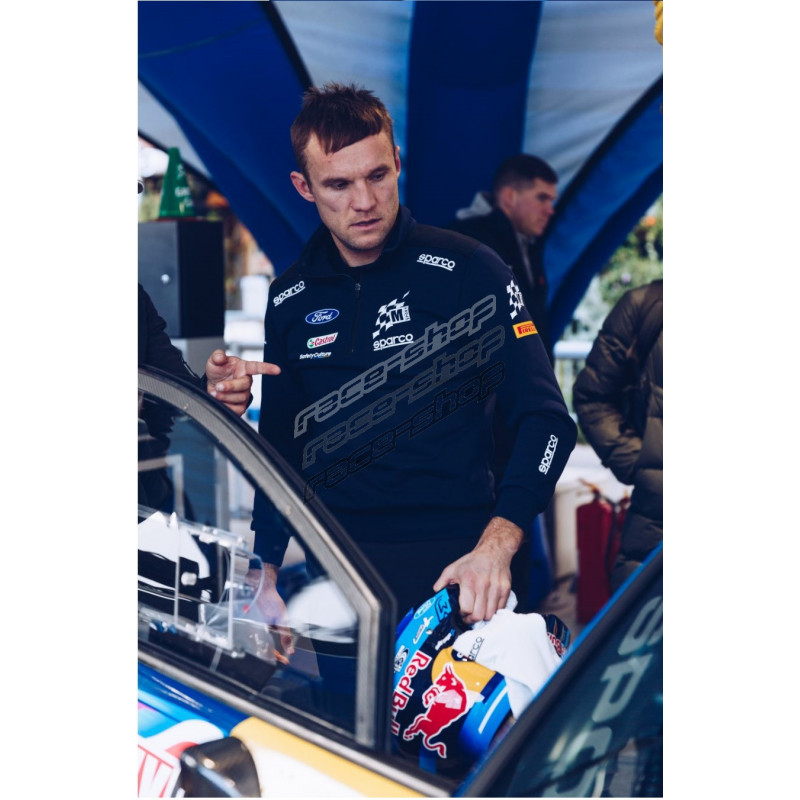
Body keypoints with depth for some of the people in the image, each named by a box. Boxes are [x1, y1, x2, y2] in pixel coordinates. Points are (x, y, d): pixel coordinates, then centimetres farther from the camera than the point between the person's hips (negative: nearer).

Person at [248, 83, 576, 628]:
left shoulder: (469, 270, -3)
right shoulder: (290, 298, 9)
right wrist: (266, 573, 8)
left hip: (453, 555, -3)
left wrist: (494, 548, -19)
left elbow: (546, 419, -6)